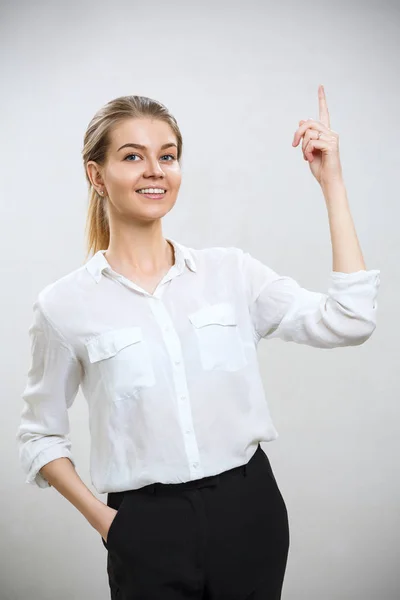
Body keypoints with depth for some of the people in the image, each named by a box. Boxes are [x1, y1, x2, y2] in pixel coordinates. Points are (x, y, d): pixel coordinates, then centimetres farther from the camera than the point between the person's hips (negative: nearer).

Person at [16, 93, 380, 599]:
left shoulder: (230, 271, 0)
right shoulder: (63, 305, -4)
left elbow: (348, 323, -9)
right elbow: (40, 434, 6)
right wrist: (100, 517, -6)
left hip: (249, 507, 2)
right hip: (148, 528, -1)